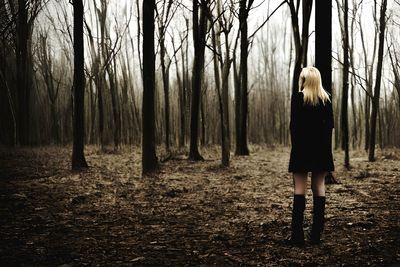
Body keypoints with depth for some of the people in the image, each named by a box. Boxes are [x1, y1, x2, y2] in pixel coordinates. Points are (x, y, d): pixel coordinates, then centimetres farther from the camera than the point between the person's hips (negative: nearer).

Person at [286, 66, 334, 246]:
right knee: (319, 187, 8)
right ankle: (316, 234, 10)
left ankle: (297, 235, -4)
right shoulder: (326, 99, 5)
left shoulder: (298, 97, -7)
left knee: (300, 188, -2)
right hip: (322, 148, 4)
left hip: (302, 146, -4)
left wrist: (295, 146, 1)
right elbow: (329, 125, 5)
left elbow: (294, 124, -8)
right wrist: (326, 146, 11)